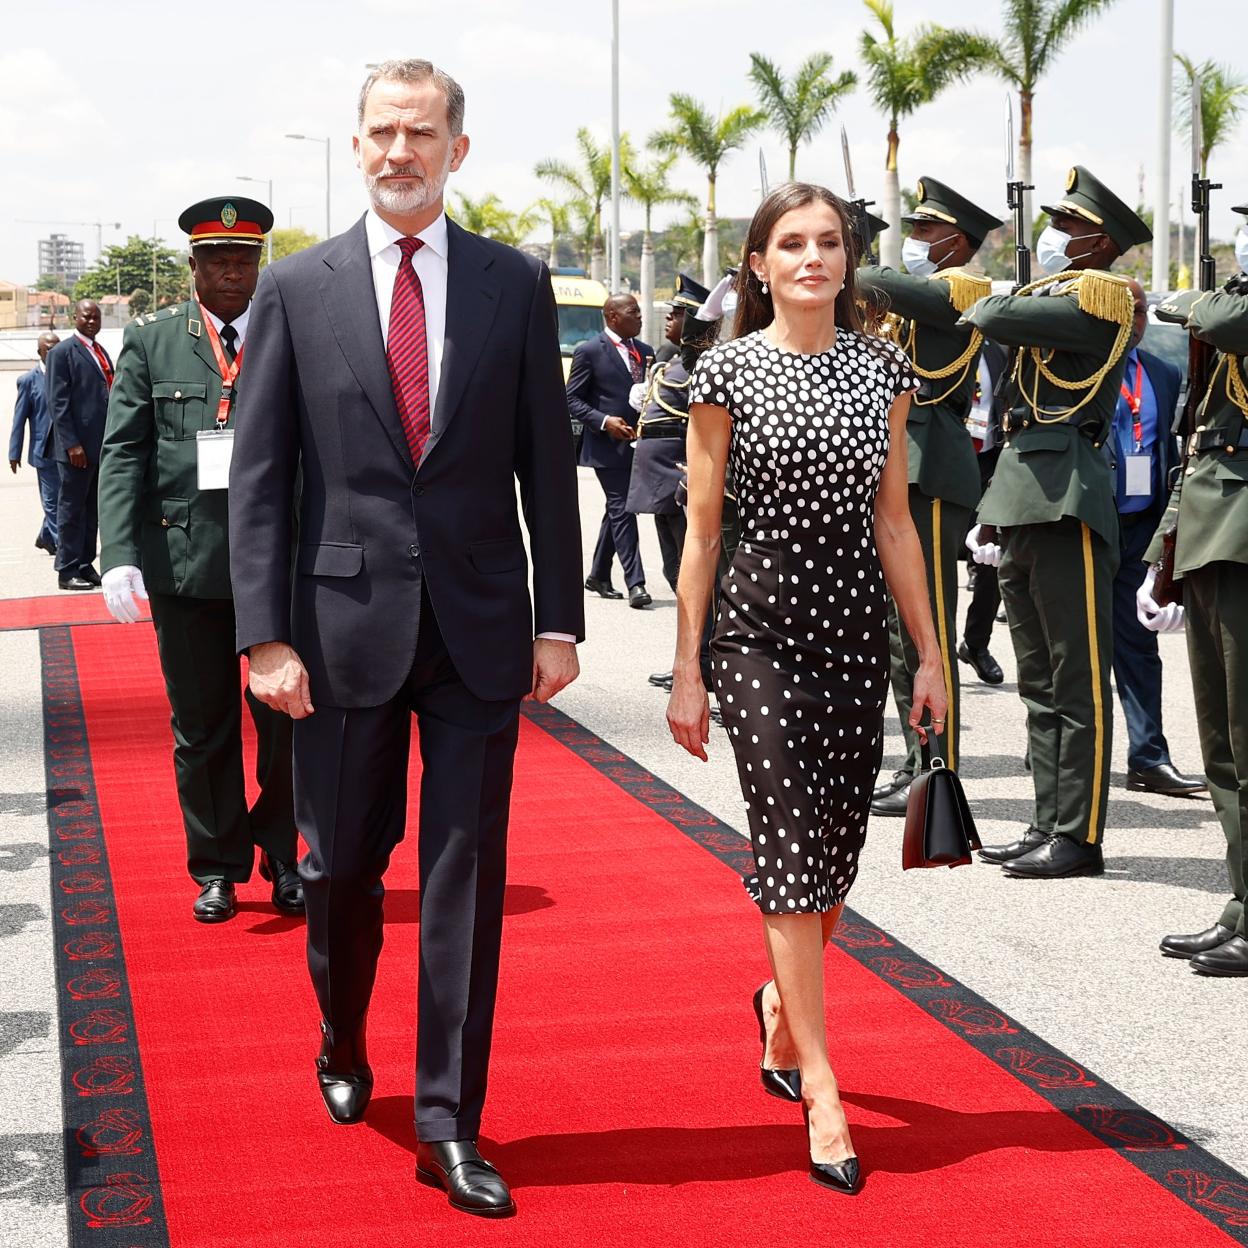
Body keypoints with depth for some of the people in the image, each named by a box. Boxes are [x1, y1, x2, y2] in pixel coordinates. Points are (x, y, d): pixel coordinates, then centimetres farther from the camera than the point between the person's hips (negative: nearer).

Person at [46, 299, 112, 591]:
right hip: (77, 447, -7)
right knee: (71, 509, -1)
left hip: (103, 446, 7)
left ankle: (86, 566, 18)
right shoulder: (62, 352, -6)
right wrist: (71, 444, -18)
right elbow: (58, 403, -11)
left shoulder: (101, 353, 17)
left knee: (92, 510, 11)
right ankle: (68, 571, 4)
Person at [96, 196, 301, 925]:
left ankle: (283, 860, 22)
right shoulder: (151, 342, 7)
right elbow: (123, 453, 2)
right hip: (186, 560, 1)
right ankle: (218, 870, 21)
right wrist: (120, 555, -10)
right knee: (203, 729, 8)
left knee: (287, 721, 5)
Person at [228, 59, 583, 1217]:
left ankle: (449, 1122, 9)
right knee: (341, 863, 11)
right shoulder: (296, 288, 1)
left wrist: (559, 620, 0)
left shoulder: (516, 284, 3)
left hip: (480, 628, 0)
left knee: (466, 872, 1)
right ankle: (343, 1046, 38)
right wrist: (265, 634, -8)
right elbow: (257, 477, 0)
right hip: (347, 621, 0)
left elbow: (547, 463, 5)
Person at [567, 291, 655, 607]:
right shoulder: (589, 351, -5)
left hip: (637, 443, 7)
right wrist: (604, 421, -18)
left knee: (617, 510, 14)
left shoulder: (644, 352, 13)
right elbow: (572, 399, -6)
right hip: (608, 446, -7)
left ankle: (598, 576, 26)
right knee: (622, 511, -9)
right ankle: (635, 583, -10)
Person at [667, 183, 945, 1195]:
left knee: (836, 850, 9)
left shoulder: (883, 369, 7)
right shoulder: (727, 373, -3)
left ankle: (783, 1002, 39)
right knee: (793, 847, -6)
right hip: (762, 627, -3)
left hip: (858, 628, 4)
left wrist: (931, 654, 9)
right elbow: (703, 530, -1)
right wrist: (686, 672, -2)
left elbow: (894, 521, 10)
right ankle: (821, 1093, -2)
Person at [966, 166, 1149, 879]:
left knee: (1078, 683, -5)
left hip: (1067, 503, -10)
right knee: (1040, 683, 12)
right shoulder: (1054, 299, 20)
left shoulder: (1100, 300, -9)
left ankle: (1080, 839, -2)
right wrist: (993, 518, 20)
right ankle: (1049, 827, 18)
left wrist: (986, 304, 1)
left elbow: (996, 319, -20)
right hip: (1026, 504, 10)